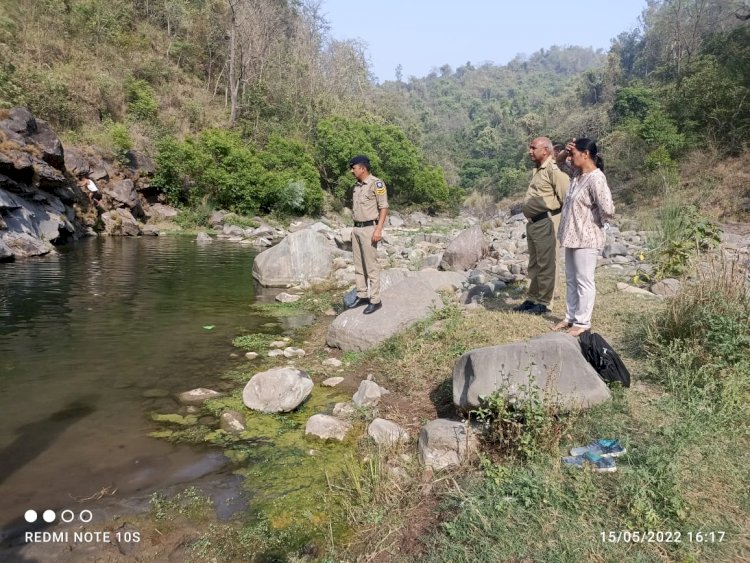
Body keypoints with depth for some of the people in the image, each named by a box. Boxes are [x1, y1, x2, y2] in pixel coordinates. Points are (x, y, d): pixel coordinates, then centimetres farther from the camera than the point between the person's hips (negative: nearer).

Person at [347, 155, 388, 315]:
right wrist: (354, 229, 19)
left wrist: (378, 230, -20)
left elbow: (384, 208, -14)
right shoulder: (357, 186, 14)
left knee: (371, 265, -5)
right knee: (358, 265, 12)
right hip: (357, 228, 8)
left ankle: (375, 300, 1)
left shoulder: (376, 183, -11)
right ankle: (362, 296, 21)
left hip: (369, 229, -8)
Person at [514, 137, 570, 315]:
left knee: (546, 265, -1)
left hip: (545, 223, -9)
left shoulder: (553, 170, -13)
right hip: (533, 223, 10)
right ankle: (532, 299, 25)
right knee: (534, 265, 16)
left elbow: (567, 197, -17)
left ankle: (543, 303, 7)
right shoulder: (538, 170, 16)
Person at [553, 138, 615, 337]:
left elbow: (608, 209, -27)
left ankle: (582, 322, 12)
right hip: (573, 236, 9)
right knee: (571, 280, 16)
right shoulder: (579, 176, 7)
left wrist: (597, 221, -8)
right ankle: (571, 317, 28)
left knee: (584, 281, 1)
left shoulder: (596, 178, -20)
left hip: (586, 238, -9)